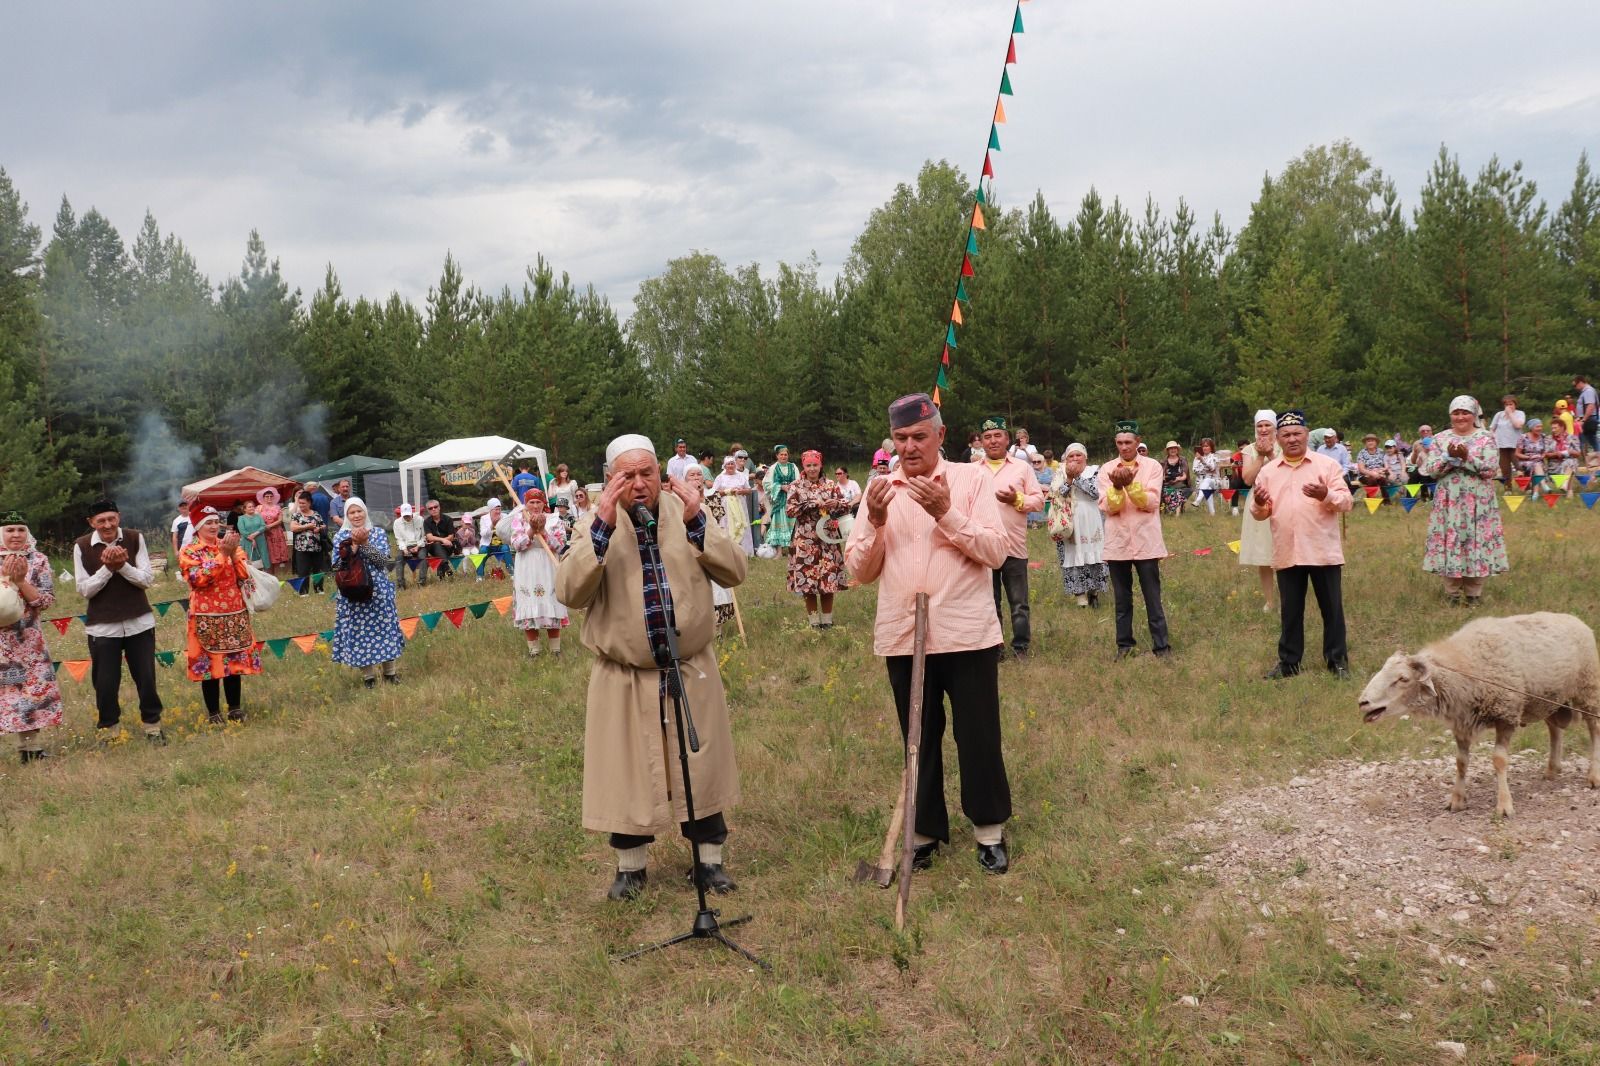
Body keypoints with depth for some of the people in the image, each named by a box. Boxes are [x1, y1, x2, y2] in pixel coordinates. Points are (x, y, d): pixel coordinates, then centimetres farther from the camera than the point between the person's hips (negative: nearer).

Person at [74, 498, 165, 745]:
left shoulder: (135, 539, -2)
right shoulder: (82, 547, -4)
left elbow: (148, 579, -4)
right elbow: (84, 589, -6)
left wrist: (122, 565, -19)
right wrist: (107, 568, -18)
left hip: (139, 623, 1)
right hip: (102, 627, -1)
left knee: (146, 679, 6)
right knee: (105, 684, 4)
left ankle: (152, 725, 21)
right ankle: (108, 730, 22)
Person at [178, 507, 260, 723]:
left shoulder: (230, 546, 9)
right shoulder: (189, 552, -3)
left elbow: (244, 575, 2)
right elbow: (199, 579, -18)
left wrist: (234, 553, -12)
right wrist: (222, 554, -19)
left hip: (235, 614, 4)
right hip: (207, 617, -4)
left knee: (235, 662, 8)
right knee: (210, 664, 1)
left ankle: (235, 709, 18)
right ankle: (213, 712, 11)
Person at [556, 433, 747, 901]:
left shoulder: (685, 511, 0)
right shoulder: (596, 523, -5)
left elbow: (734, 572, -6)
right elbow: (569, 592, -18)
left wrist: (696, 522, -18)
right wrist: (602, 527, -26)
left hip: (692, 669, 1)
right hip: (624, 676, -1)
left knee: (701, 767, 10)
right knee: (628, 772, 9)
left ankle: (708, 860, 26)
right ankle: (630, 866, 28)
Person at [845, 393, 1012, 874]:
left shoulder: (971, 478, -2)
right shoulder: (880, 489, 7)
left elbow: (996, 552, -10)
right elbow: (861, 570, 4)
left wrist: (946, 513, -19)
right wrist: (876, 522, -12)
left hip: (967, 635, -3)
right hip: (902, 637, 3)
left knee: (978, 738, 5)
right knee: (920, 741, 13)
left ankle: (990, 831, 23)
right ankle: (926, 831, 27)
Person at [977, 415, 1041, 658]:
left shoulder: (1022, 467, 7)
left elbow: (1039, 501, 4)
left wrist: (1017, 500, -13)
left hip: (1014, 545, -1)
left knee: (1019, 603, 2)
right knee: (990, 603, 8)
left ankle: (1021, 647, 11)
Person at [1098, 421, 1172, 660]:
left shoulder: (1152, 466, 0)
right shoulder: (1106, 469, 4)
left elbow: (1151, 502, -9)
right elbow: (1107, 507, -4)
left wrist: (1131, 484, -22)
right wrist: (1117, 487, -21)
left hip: (1146, 542, -2)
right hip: (1117, 543, 2)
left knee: (1153, 597, 1)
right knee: (1122, 599, 10)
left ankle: (1161, 646, 6)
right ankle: (1125, 645, 18)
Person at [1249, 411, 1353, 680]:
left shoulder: (1328, 465, 1)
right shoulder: (1267, 471, 8)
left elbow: (1347, 503, -4)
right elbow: (1260, 514, 9)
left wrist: (1326, 496, -24)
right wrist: (1259, 505, -14)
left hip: (1323, 552, -2)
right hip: (1286, 554, 2)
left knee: (1332, 608, 5)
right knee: (1290, 611, 10)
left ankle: (1337, 661, 17)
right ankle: (1288, 662, 19)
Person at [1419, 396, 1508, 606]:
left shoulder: (1486, 438, 3)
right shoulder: (1441, 439, 8)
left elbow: (1491, 469, -8)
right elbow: (1430, 470, -1)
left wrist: (1467, 458, -18)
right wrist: (1449, 457, -15)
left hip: (1478, 503, -1)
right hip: (1449, 503, 1)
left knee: (1477, 542, -1)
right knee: (1449, 542, 0)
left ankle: (1474, 595, 9)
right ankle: (1452, 594, 10)